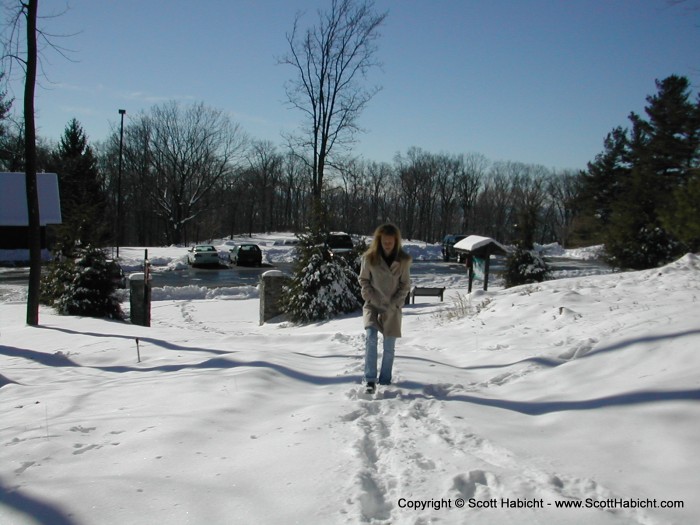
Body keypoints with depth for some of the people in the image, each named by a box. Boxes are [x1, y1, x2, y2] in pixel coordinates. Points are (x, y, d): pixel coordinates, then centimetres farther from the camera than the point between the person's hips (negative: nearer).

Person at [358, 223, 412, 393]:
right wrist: (373, 299, -8)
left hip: (392, 307, 1)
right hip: (372, 304, -1)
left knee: (389, 346, 3)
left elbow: (405, 285, 1)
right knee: (370, 337, -20)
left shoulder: (403, 260, -5)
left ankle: (385, 381, 19)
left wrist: (394, 303, -8)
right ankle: (370, 380, -17)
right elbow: (363, 280, 2)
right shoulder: (370, 257, -7)